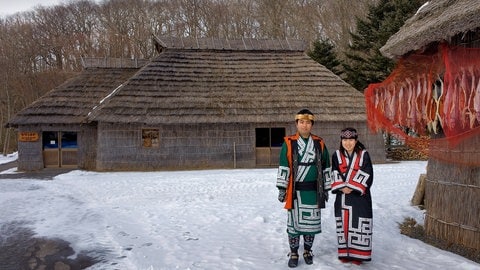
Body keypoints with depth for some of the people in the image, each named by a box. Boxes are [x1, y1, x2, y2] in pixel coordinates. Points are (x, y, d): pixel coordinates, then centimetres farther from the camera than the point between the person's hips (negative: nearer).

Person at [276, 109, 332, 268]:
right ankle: (294, 253, 19)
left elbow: (325, 168, 11)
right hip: (295, 190, -2)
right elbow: (283, 167, -2)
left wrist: (326, 189, 10)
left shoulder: (320, 144, 5)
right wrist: (282, 188, -6)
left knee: (311, 222, 10)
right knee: (294, 222, 4)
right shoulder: (288, 143, -3)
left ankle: (308, 251, 28)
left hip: (313, 190, 2)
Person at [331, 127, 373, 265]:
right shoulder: (336, 155, 5)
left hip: (360, 196, -2)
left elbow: (367, 175, -7)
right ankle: (345, 252, 19)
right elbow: (334, 175, 1)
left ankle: (358, 254, 11)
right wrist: (341, 187, -15)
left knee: (359, 225, -1)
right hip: (342, 196, 2)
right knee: (343, 225, 7)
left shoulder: (363, 155, -1)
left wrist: (352, 188, -14)